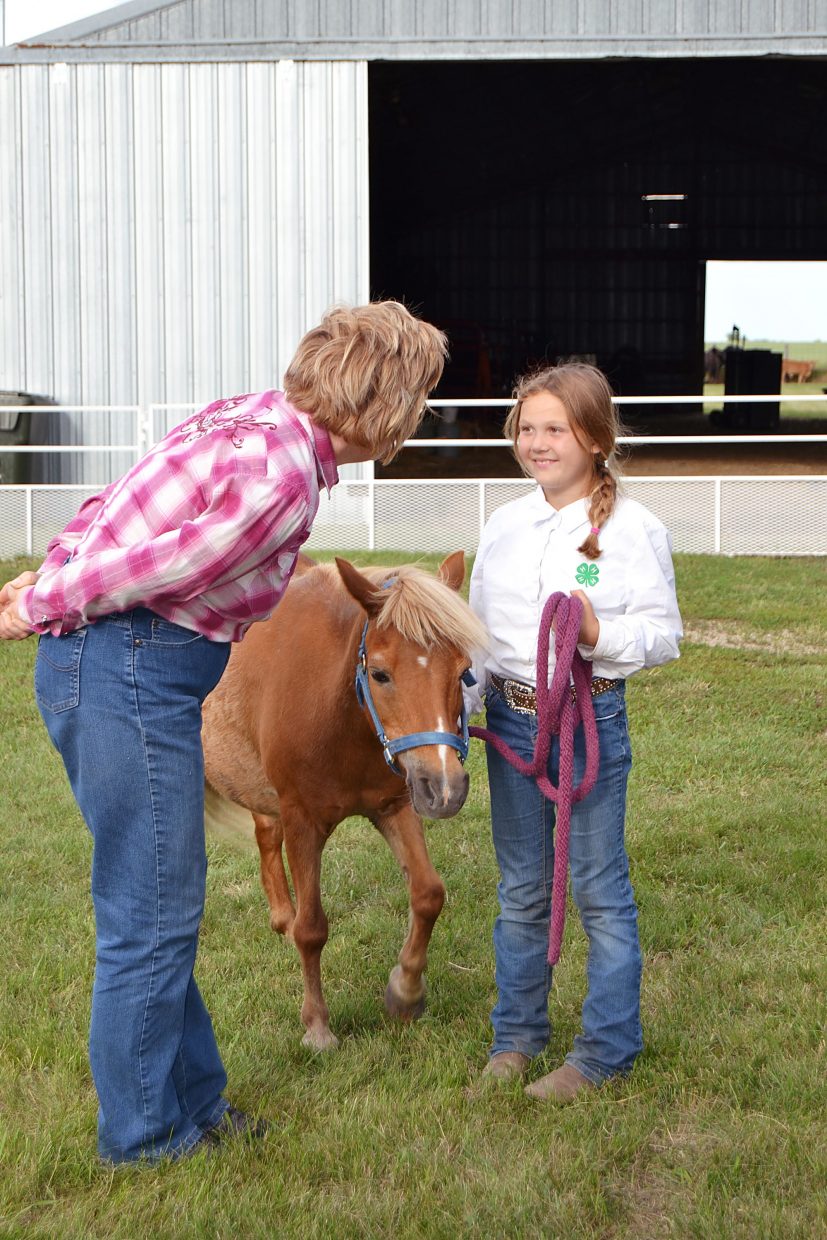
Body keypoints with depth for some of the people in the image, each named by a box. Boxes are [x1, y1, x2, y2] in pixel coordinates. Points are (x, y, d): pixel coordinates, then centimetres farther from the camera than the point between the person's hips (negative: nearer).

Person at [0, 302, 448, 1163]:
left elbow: (117, 511, 12)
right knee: (153, 915, 4)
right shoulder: (282, 478, -22)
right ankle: (142, 1138, 21)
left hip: (94, 661, 10)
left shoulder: (257, 419, 9)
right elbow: (158, 567, -19)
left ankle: (192, 1100, 35)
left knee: (160, 906, 20)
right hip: (131, 677, -10)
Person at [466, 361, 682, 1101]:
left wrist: (600, 633, -27)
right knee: (521, 891, 15)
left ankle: (606, 1051, 16)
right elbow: (479, 629, 12)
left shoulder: (633, 529, -9)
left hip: (591, 717, -5)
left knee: (599, 890, 4)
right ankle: (517, 1036, 29)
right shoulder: (505, 526, 7)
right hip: (511, 720, 5)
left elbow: (665, 634, -9)